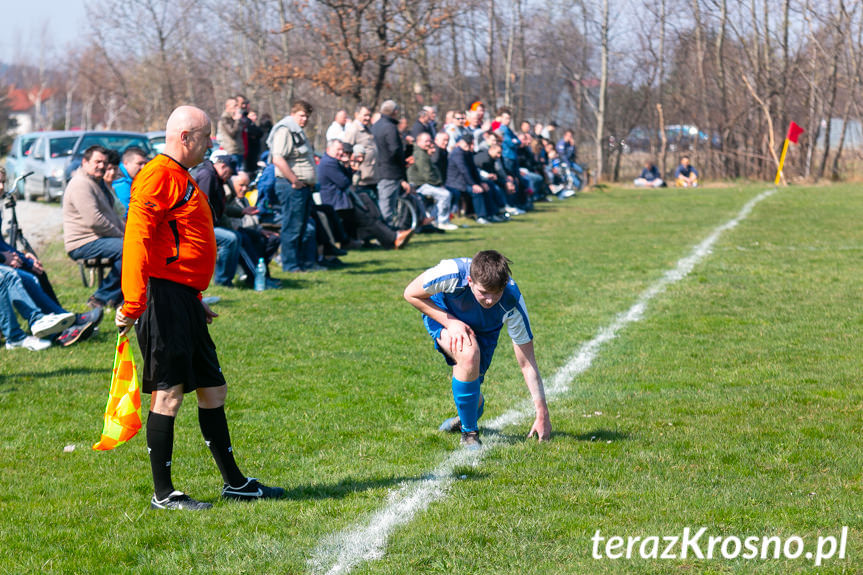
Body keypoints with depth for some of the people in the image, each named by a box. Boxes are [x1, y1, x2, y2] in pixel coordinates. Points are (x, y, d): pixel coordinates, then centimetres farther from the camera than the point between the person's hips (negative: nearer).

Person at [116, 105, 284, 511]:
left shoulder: (182, 179, 22)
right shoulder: (159, 175, -11)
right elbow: (138, 236, -20)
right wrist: (133, 302, -26)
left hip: (184, 299, 10)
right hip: (164, 296, -10)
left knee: (212, 389, 13)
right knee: (169, 393, -7)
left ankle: (234, 482, 21)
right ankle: (163, 494, -1)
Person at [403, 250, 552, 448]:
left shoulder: (513, 303, -35)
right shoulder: (452, 274, -41)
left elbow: (527, 364, -28)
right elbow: (411, 294, -21)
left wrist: (542, 414, -31)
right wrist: (450, 322, -32)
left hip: (483, 330, 2)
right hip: (441, 313, -2)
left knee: (474, 401, -3)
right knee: (469, 353, -34)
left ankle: (466, 419, 39)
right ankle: (469, 433, -14)